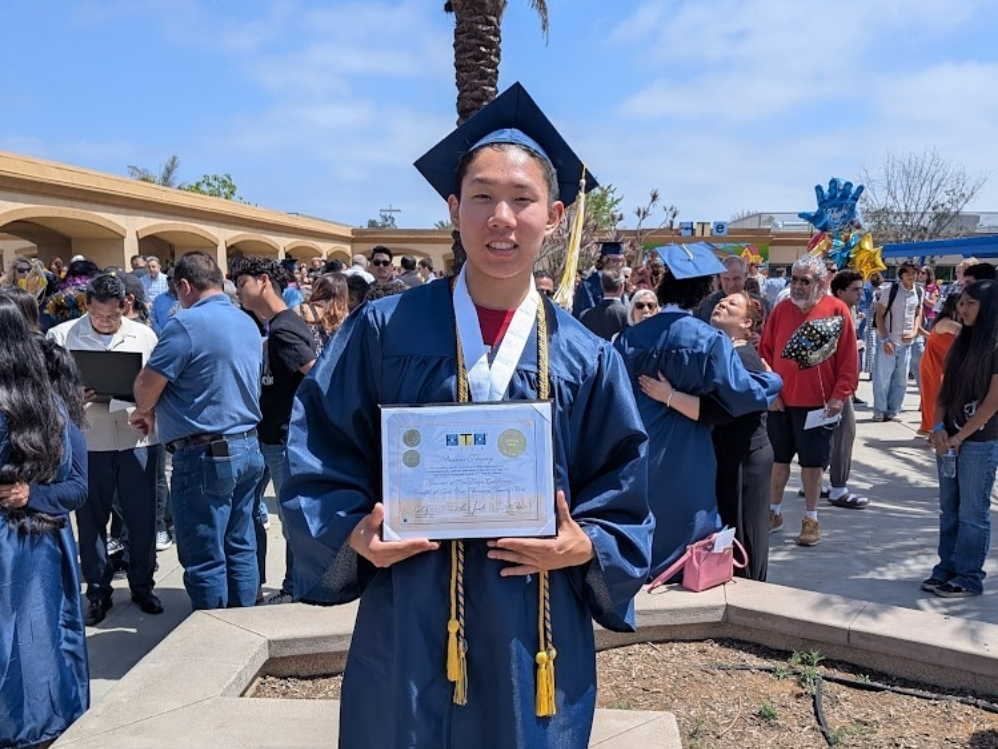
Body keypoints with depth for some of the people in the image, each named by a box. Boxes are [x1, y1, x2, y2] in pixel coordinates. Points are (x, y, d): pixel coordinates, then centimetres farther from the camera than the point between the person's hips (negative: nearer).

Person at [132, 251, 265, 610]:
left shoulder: (187, 324, -15)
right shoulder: (248, 323, 11)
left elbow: (147, 386, -14)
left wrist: (145, 411, 9)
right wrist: (159, 409, 22)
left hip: (204, 456, -8)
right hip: (247, 448, 9)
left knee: (205, 560, 3)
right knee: (240, 548, 16)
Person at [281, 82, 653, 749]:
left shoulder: (588, 362, -1)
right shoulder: (385, 332, -4)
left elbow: (623, 502, 4)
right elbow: (320, 456, 0)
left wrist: (585, 548, -14)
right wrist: (354, 533, -16)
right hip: (409, 632, 0)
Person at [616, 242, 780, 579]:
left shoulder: (630, 338, -5)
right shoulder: (710, 340, -13)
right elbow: (741, 392, -13)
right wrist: (773, 381, 5)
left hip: (636, 459, 3)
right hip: (685, 465, -2)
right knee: (683, 533, 12)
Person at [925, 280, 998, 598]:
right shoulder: (961, 340, 10)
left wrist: (959, 437, -11)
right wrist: (939, 427, -2)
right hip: (949, 438, 7)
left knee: (972, 513, 2)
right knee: (949, 509, 13)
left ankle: (969, 577, 12)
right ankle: (947, 569, 23)